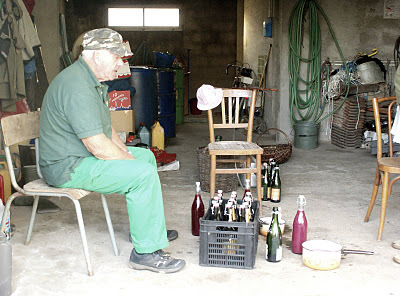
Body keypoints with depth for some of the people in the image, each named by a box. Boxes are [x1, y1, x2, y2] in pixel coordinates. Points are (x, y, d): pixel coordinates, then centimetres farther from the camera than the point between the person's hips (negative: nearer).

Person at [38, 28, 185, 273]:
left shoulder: (94, 81, 11)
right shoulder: (77, 86, -25)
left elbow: (106, 127, 19)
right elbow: (97, 146, -28)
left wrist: (128, 153, 6)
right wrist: (130, 160, -14)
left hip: (85, 155, 11)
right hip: (69, 168, -11)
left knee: (147, 156, 19)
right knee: (143, 173, -22)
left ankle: (148, 225, 29)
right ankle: (146, 251, -14)